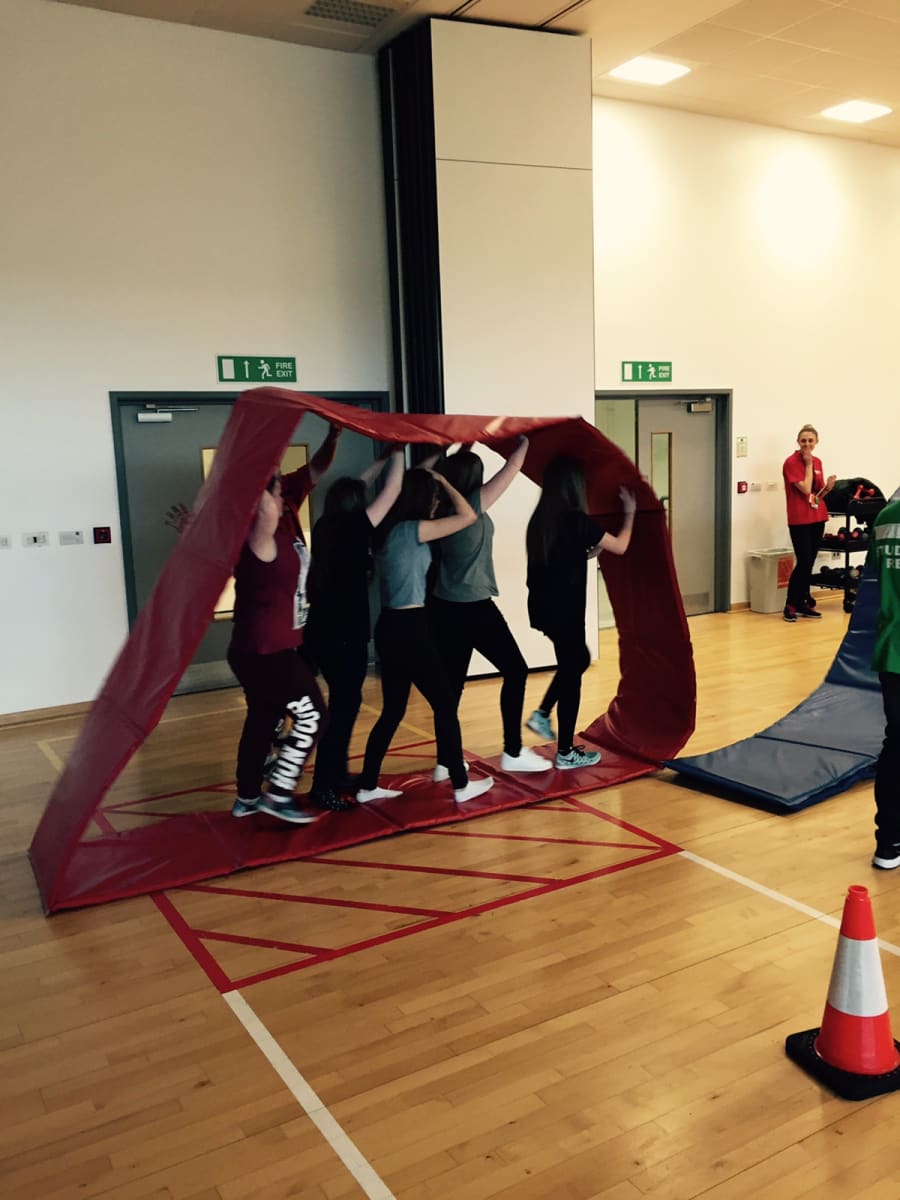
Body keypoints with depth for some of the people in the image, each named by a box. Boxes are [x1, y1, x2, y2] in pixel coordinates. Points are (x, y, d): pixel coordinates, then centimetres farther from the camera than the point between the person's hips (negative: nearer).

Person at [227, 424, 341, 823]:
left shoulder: (286, 516, 2)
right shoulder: (257, 538, -23)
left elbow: (314, 472, 6)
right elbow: (266, 513, -47)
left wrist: (335, 435, -5)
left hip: (273, 648, 10)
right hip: (264, 651, -9)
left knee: (262, 719, 18)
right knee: (311, 716, -3)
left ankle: (247, 797, 30)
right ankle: (278, 794, 6)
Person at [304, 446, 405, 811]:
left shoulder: (326, 527, 6)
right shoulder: (353, 530, -14)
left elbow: (353, 489, 22)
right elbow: (392, 491, -8)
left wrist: (382, 461, 25)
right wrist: (398, 452, 6)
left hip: (321, 633, 9)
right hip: (344, 636, -9)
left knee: (342, 703, 19)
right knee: (343, 708, -2)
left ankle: (336, 776, 29)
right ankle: (324, 788, 2)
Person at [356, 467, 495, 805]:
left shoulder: (390, 530, 11)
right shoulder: (411, 530, -13)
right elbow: (468, 515, -11)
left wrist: (428, 475, 25)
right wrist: (442, 480, 0)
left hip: (391, 627, 9)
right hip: (409, 629, -9)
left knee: (392, 711, 15)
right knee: (445, 705, 4)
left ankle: (367, 786, 20)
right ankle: (461, 785, 13)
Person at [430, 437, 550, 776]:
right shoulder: (473, 505, -13)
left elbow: (452, 468, 24)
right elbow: (512, 467, -6)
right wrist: (525, 440, 10)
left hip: (444, 607, 7)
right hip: (474, 608, -7)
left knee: (452, 682, 11)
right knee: (515, 670, 7)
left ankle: (445, 760, 15)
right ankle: (513, 753, 12)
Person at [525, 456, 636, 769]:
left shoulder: (540, 519, 5)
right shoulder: (577, 520, -16)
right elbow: (620, 546, -4)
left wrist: (590, 551, 24)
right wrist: (630, 511, 8)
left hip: (544, 606, 8)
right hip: (564, 610, -8)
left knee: (578, 659, 26)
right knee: (571, 672, 5)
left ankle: (542, 714, 21)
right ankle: (566, 753, 14)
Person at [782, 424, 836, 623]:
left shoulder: (817, 462, 11)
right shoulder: (791, 462, -10)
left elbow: (818, 493, 17)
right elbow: (805, 489, -17)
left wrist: (828, 487, -4)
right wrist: (808, 464, -12)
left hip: (818, 518, 7)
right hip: (799, 520, -7)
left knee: (810, 563, 10)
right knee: (803, 563, -9)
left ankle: (803, 602, 17)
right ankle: (790, 605, 0)